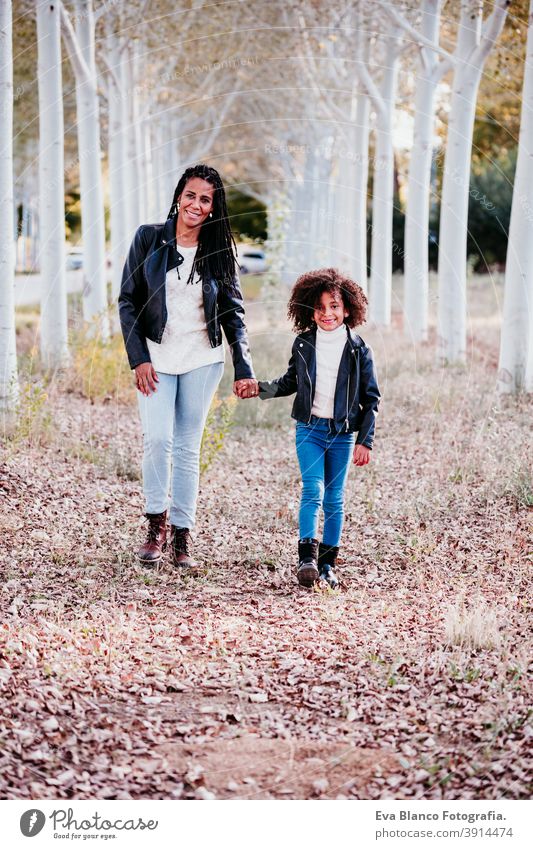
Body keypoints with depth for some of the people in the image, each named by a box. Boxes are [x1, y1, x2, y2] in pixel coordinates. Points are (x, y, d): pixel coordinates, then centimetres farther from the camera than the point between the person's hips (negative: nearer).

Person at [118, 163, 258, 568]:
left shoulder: (218, 251, 2)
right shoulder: (149, 238, -1)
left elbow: (233, 312, 6)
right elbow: (128, 300, 1)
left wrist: (244, 368, -2)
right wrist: (138, 358, -7)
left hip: (202, 360, 1)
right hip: (156, 358, -1)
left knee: (188, 447, 3)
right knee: (157, 438, -16)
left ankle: (182, 534, 10)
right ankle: (156, 525, 1)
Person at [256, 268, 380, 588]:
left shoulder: (358, 350, -3)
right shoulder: (303, 344, 1)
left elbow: (371, 398, 2)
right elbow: (291, 381, 17)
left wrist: (365, 441, -3)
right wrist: (263, 388, -1)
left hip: (343, 433, 0)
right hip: (309, 429, 0)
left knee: (335, 499, 6)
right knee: (313, 490, -14)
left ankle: (328, 563, 13)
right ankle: (307, 557, -18)